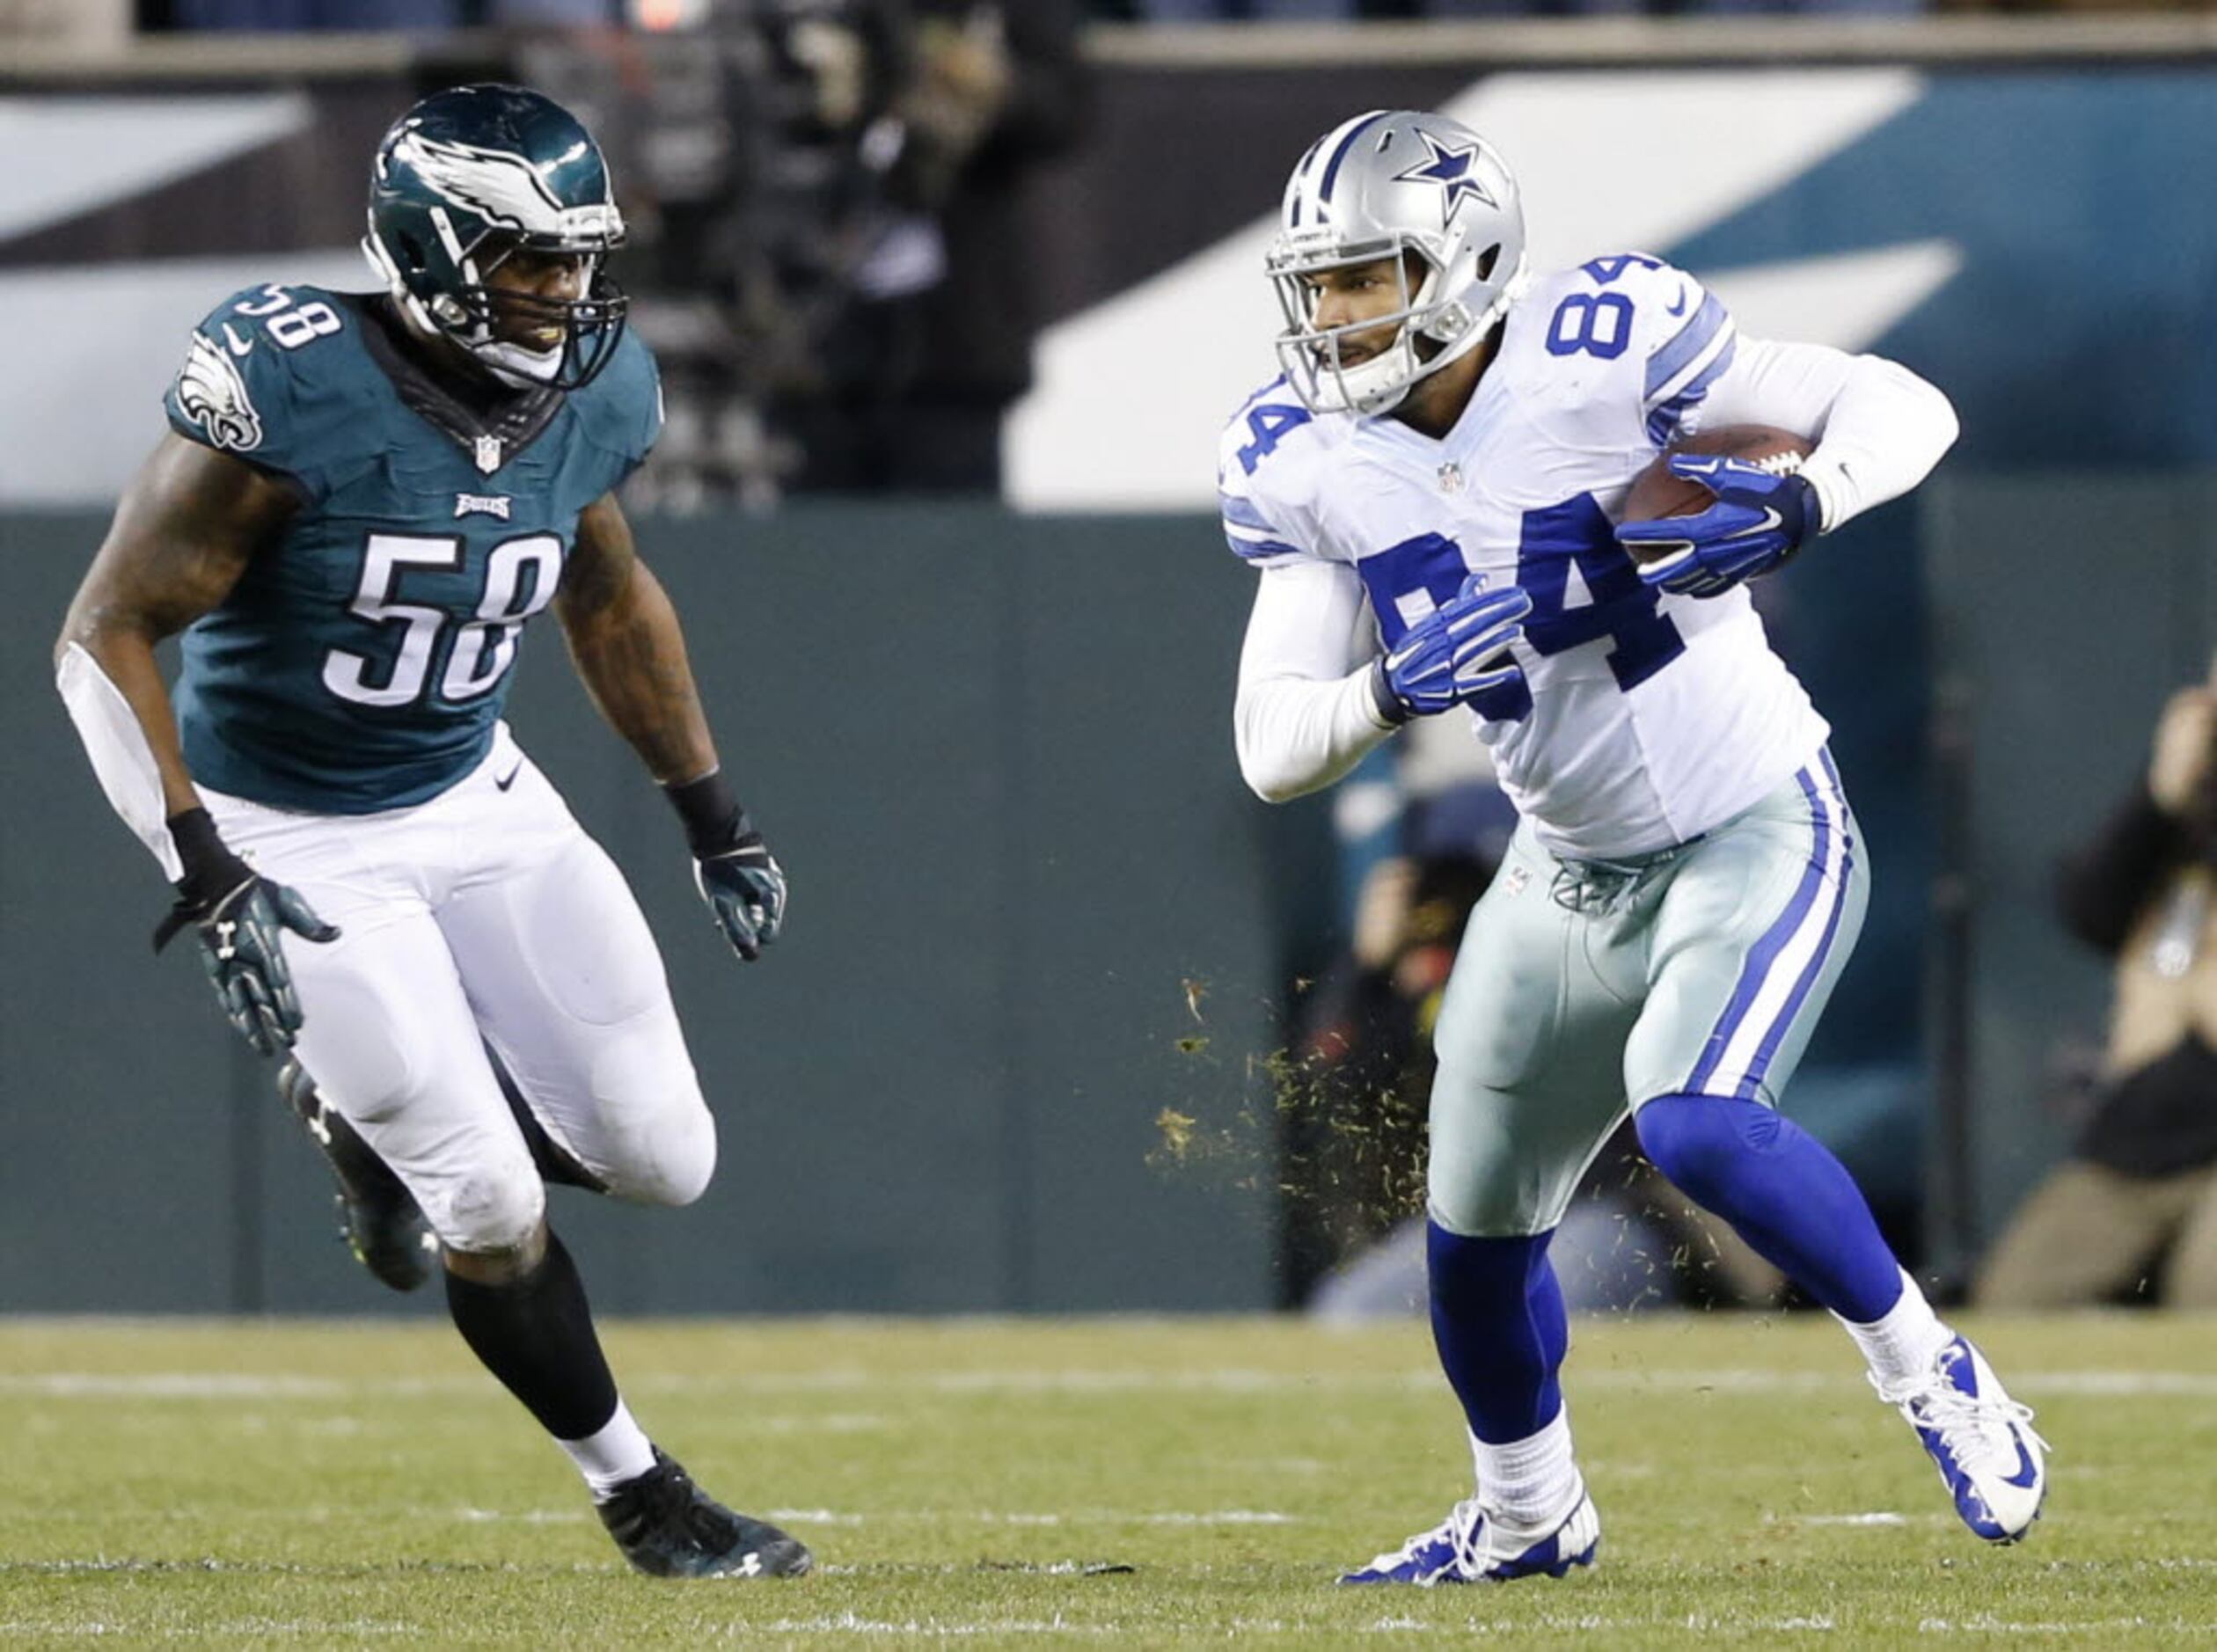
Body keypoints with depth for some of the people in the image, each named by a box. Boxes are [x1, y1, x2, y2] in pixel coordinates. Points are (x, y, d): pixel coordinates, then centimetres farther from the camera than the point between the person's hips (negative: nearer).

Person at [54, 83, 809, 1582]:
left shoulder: (591, 398, -7)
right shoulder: (293, 398, -27)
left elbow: (611, 603, 15)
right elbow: (108, 636, -22)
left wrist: (712, 812, 15)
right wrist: (204, 874, -29)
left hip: (481, 801, 6)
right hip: (295, 846, -6)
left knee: (665, 1161, 1)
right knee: (493, 1210, -9)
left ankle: (377, 1120, 29)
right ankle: (637, 1494, 15)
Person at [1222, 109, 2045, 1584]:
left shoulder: (1600, 351, -22)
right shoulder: (1310, 465, -6)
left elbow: (1906, 409, -14)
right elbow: (1272, 750, -7)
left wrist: (1796, 507, -34)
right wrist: (1396, 692, -28)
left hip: (1757, 837, -6)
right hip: (1572, 878, 6)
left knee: (1696, 1124, -30)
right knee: (1475, 1227, 14)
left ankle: (1931, 1373, -7)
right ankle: (1528, 1516, 41)